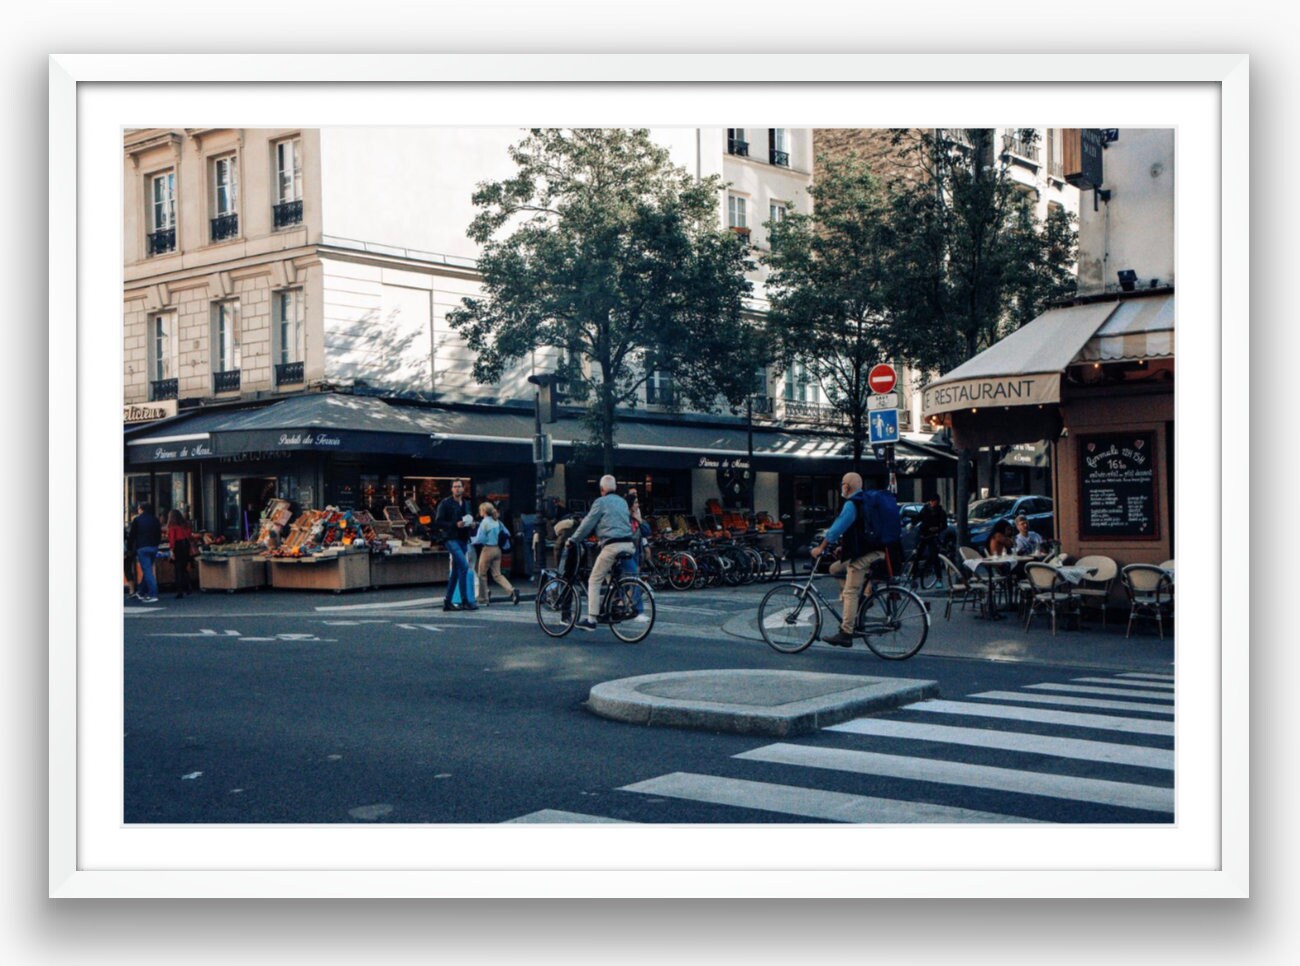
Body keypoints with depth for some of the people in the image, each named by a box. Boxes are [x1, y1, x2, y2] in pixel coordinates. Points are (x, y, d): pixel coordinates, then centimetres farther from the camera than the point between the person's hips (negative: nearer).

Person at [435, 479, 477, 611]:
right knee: (464, 566, -19)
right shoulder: (445, 504, -3)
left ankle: (447, 602, 16)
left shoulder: (466, 504, 17)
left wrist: (470, 522, 4)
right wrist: (455, 525, -18)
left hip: (463, 539, 7)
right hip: (451, 539, -7)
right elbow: (438, 521, -8)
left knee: (456, 571, 9)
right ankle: (464, 601, -16)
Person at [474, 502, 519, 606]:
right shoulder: (497, 521, 8)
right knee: (497, 574, 8)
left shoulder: (485, 522, -12)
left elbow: (479, 539, -14)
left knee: (482, 574, 8)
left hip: (487, 549, -7)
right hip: (497, 549, 7)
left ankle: (482, 599, 14)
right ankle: (512, 591, -12)